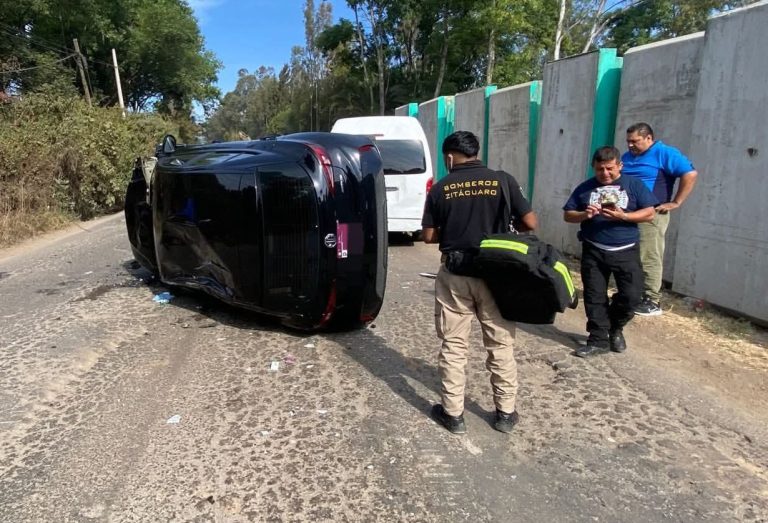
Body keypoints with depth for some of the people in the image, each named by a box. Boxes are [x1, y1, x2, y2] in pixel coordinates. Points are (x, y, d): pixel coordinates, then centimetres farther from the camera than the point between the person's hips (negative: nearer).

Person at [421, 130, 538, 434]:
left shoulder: (440, 188, -3)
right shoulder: (503, 181, -4)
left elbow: (428, 236, 0)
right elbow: (530, 223, -3)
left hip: (454, 276, 0)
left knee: (453, 345, 10)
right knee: (501, 344, 13)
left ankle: (453, 414, 18)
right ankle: (505, 413, 23)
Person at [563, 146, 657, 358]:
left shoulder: (634, 185, 3)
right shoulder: (585, 188, 6)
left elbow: (649, 213, -1)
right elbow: (568, 215, 8)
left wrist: (622, 216, -17)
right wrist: (584, 215, -13)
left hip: (626, 251, -1)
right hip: (593, 252, 1)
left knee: (632, 295, -5)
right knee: (594, 297, 4)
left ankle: (615, 328, 23)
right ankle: (598, 340, 15)